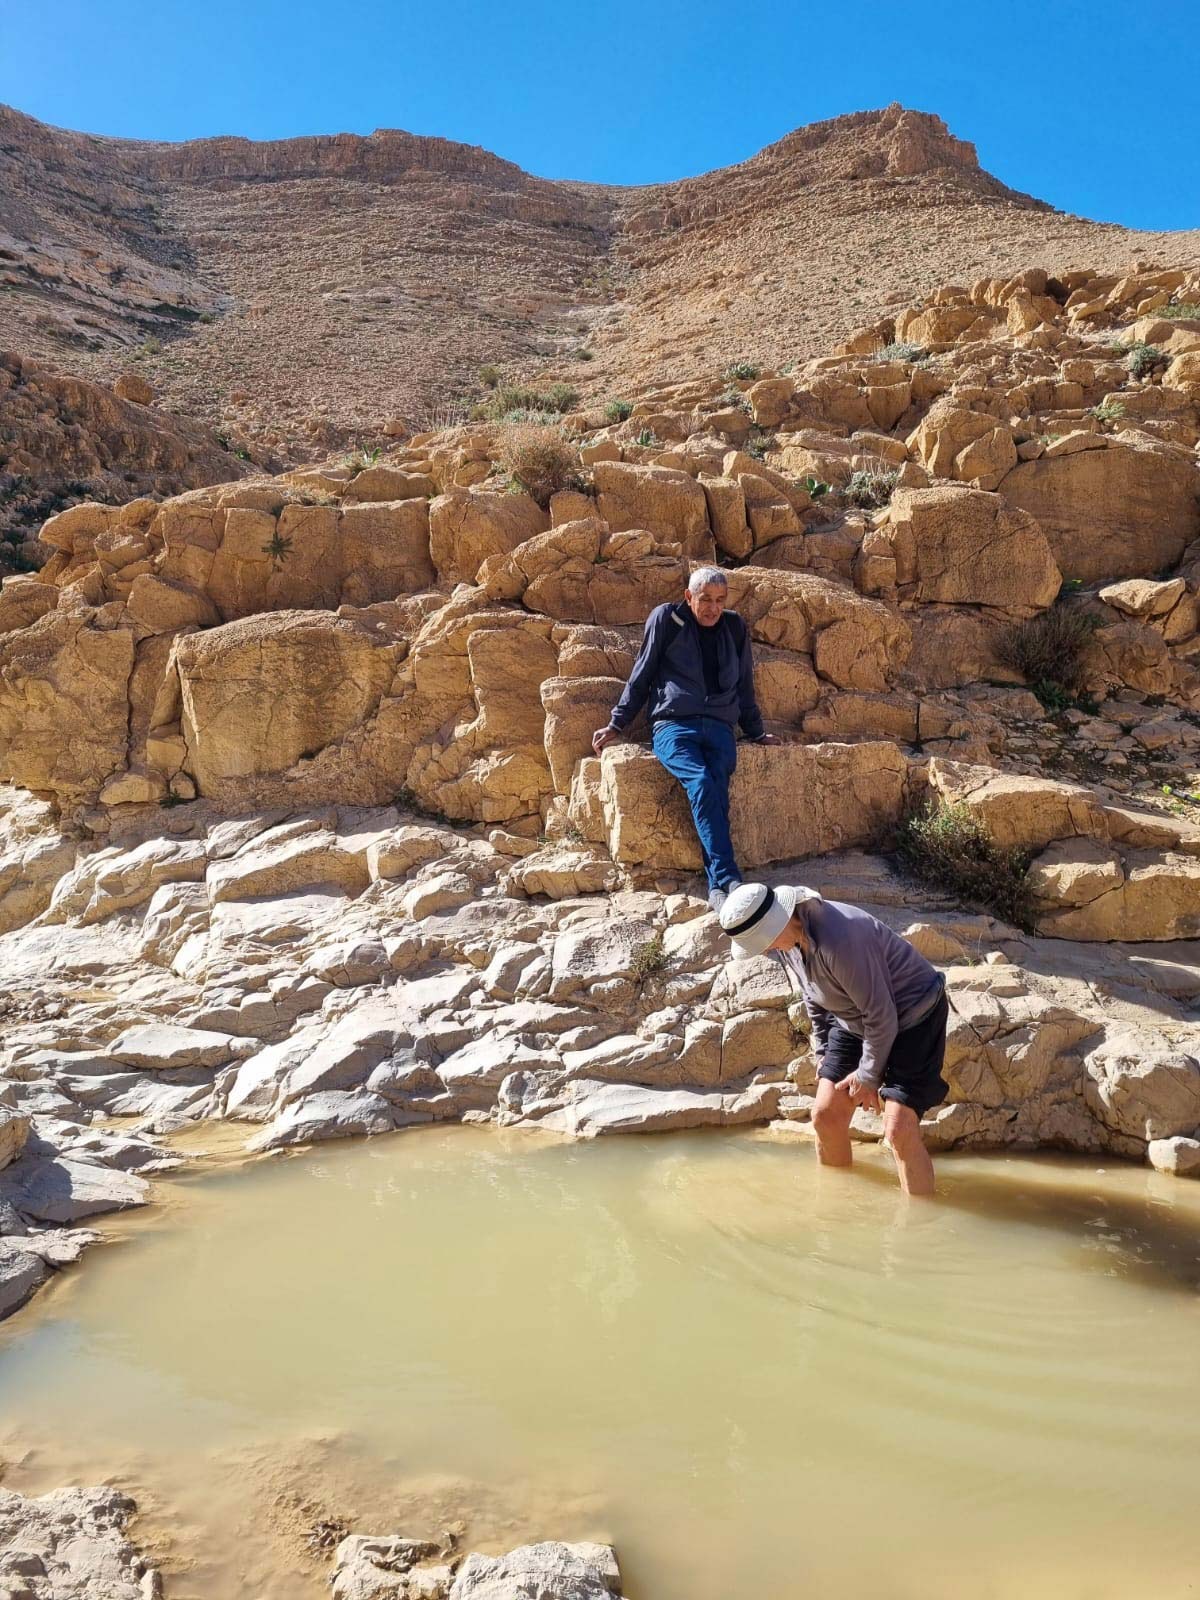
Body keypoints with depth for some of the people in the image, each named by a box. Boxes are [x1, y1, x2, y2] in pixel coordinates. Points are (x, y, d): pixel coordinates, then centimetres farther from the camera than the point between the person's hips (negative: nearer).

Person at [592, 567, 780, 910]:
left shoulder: (735, 628, 16)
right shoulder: (666, 619, 7)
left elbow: (744, 686, 26)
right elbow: (641, 675, 12)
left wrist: (757, 733, 29)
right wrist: (616, 724, 11)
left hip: (719, 728, 3)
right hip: (673, 724, -2)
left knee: (715, 792, -28)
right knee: (702, 783, -33)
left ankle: (718, 890, -35)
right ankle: (728, 879, -38)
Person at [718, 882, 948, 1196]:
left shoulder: (839, 939, -36)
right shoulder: (789, 939, -9)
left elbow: (881, 1014, -26)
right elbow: (814, 998, 11)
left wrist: (868, 1076, -14)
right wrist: (823, 1053, 7)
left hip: (911, 1015, -8)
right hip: (854, 1022, 8)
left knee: (899, 1130, -16)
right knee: (825, 1116, 6)